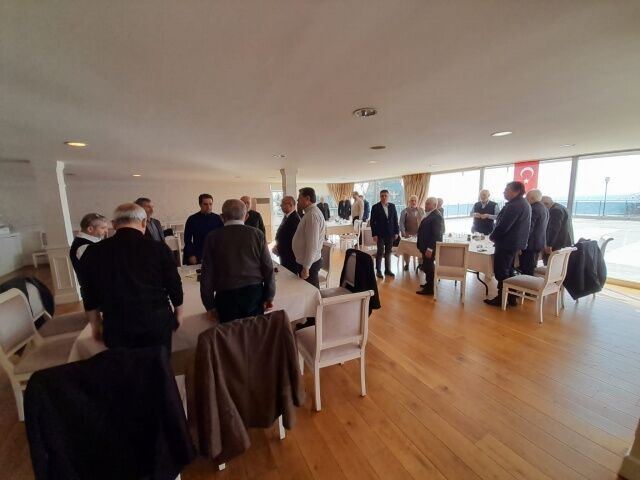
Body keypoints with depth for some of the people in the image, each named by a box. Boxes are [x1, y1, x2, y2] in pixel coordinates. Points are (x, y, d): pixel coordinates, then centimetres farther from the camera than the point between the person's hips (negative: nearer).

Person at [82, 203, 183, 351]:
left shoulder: (94, 252, -2)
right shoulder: (159, 248, -9)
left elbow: (90, 293, 6)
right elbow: (174, 285, -3)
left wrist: (95, 324, 19)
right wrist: (179, 312, 12)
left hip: (117, 325, 2)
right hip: (157, 321, -1)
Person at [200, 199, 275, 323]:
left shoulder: (212, 237, -2)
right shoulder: (257, 234, -2)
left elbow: (207, 274, -1)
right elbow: (268, 267, -2)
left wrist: (209, 304, 7)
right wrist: (269, 296, 6)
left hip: (226, 295, 0)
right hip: (254, 293, 1)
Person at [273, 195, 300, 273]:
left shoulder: (295, 219, -21)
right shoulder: (287, 216, 9)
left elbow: (292, 240, -24)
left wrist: (279, 249, -14)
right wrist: (277, 246, 0)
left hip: (290, 256, -9)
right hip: (284, 255, 9)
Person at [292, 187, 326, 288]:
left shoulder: (312, 215, -21)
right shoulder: (311, 212, 11)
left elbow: (312, 245, -26)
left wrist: (306, 267, -22)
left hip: (309, 263, -9)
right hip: (308, 260, 9)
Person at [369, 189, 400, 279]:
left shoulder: (392, 206, 6)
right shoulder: (375, 207, -5)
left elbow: (395, 220, 9)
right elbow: (372, 222, -6)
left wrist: (396, 232, 4)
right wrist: (374, 234, -11)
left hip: (390, 233, 4)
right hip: (380, 234, -3)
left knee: (388, 252, 10)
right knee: (380, 252, -1)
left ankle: (388, 269, 20)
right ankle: (378, 270, 11)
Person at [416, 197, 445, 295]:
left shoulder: (437, 216, -19)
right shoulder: (430, 214, 12)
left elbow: (436, 234, -24)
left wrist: (430, 249, -25)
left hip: (430, 247, -10)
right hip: (426, 246, 10)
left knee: (428, 266, -2)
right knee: (427, 265, 18)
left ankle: (429, 288, 10)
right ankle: (430, 283, 33)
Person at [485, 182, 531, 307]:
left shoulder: (514, 205, -20)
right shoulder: (524, 204, 14)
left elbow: (503, 225, -22)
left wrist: (492, 236, -6)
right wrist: (495, 235, 13)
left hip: (507, 243, -10)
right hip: (516, 242, 10)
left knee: (501, 272, -1)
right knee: (508, 271, 17)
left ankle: (502, 299, 6)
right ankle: (510, 298, 24)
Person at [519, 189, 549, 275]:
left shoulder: (533, 209, -16)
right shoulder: (544, 209, 14)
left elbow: (528, 229, -20)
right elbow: (541, 228, 19)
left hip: (530, 244, -10)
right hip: (539, 243, 10)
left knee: (526, 271, -6)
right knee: (531, 270, 15)